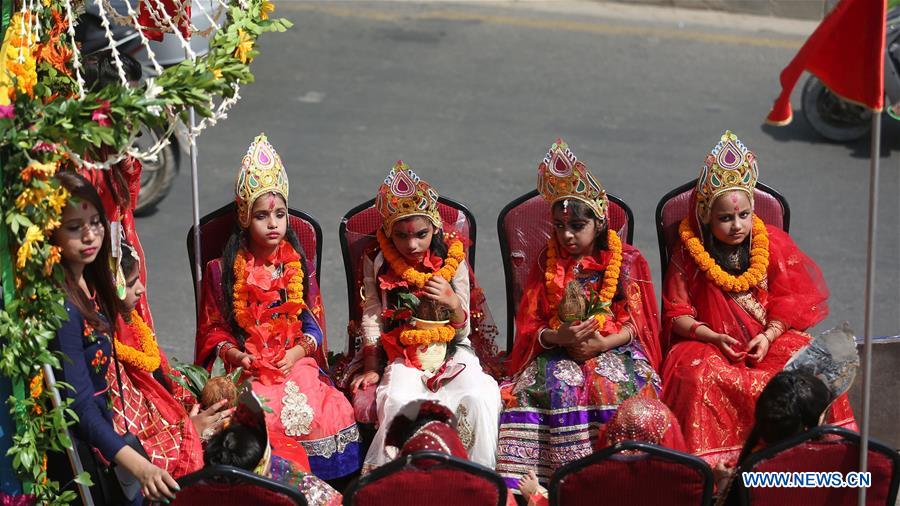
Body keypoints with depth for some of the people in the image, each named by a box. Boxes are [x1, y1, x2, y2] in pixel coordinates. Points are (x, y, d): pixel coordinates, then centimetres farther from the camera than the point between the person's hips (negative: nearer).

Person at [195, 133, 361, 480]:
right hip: (246, 369, -2)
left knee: (332, 413, -24)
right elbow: (212, 329, 7)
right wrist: (236, 355, -11)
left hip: (295, 364, 2)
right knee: (260, 419, -33)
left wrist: (297, 353, -8)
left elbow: (313, 323, 11)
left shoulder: (299, 268, 12)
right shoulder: (221, 272, 5)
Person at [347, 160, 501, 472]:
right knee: (399, 401, -34)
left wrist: (452, 301, -18)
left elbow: (463, 330, 4)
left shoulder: (452, 261, 3)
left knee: (481, 397, -29)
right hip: (403, 356, -1)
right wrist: (371, 369, -4)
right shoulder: (377, 262, 4)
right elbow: (371, 319, 5)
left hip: (451, 352, 1)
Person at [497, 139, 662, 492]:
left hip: (614, 348, -1)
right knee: (557, 386, -33)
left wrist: (603, 343, -16)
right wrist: (559, 337, -15)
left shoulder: (627, 261, 8)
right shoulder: (547, 264, 12)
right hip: (557, 352, 1)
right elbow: (529, 325, 7)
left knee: (614, 386, -35)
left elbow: (636, 321, 3)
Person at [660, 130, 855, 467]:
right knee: (701, 376, -35)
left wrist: (769, 336, -14)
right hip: (709, 343, -2)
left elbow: (789, 302, 4)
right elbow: (677, 313, -1)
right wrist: (714, 337, -17)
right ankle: (709, 462, -25)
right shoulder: (687, 254, -1)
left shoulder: (773, 244, 4)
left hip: (769, 339, 2)